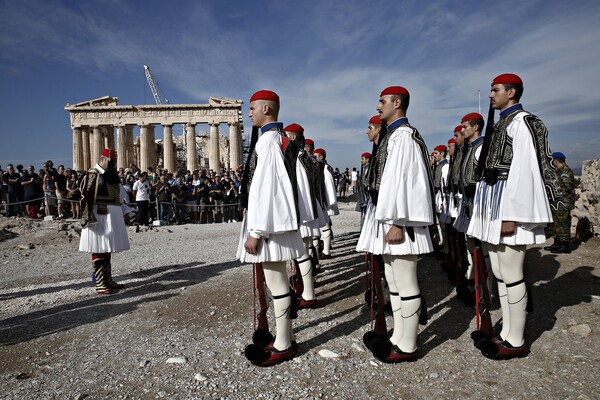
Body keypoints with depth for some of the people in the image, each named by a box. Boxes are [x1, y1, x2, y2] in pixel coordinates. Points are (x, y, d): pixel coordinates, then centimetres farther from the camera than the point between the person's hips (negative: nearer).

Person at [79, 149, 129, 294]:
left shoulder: (111, 175, 17)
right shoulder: (92, 175, -9)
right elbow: (85, 198, -15)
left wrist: (118, 215, 21)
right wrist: (89, 219, -20)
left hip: (112, 216, 9)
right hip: (99, 218, -9)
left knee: (107, 250, 14)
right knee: (99, 251, -4)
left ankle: (108, 280, 22)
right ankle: (100, 285, 1)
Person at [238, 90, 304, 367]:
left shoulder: (268, 139, -14)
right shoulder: (280, 137, 15)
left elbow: (264, 187, -20)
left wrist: (255, 231, -18)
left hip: (269, 221, -10)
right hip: (275, 220, 10)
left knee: (276, 284, -1)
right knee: (278, 281, 16)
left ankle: (283, 346, 13)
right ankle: (284, 338, 29)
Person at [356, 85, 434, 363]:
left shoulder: (404, 135, -11)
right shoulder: (391, 135, 18)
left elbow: (403, 180, -19)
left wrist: (397, 222, -22)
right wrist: (386, 220, 18)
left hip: (398, 218, -10)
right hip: (385, 214, 10)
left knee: (405, 284, 0)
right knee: (393, 281, 16)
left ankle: (407, 347, 12)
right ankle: (398, 337, 28)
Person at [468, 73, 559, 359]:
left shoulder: (522, 122, -8)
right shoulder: (501, 123, 19)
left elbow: (522, 170, -17)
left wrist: (510, 215, -20)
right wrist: (494, 212, 17)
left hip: (508, 205, -9)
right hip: (493, 205, 10)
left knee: (511, 275, -2)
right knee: (499, 274, 12)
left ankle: (516, 342, 11)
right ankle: (507, 334, 23)